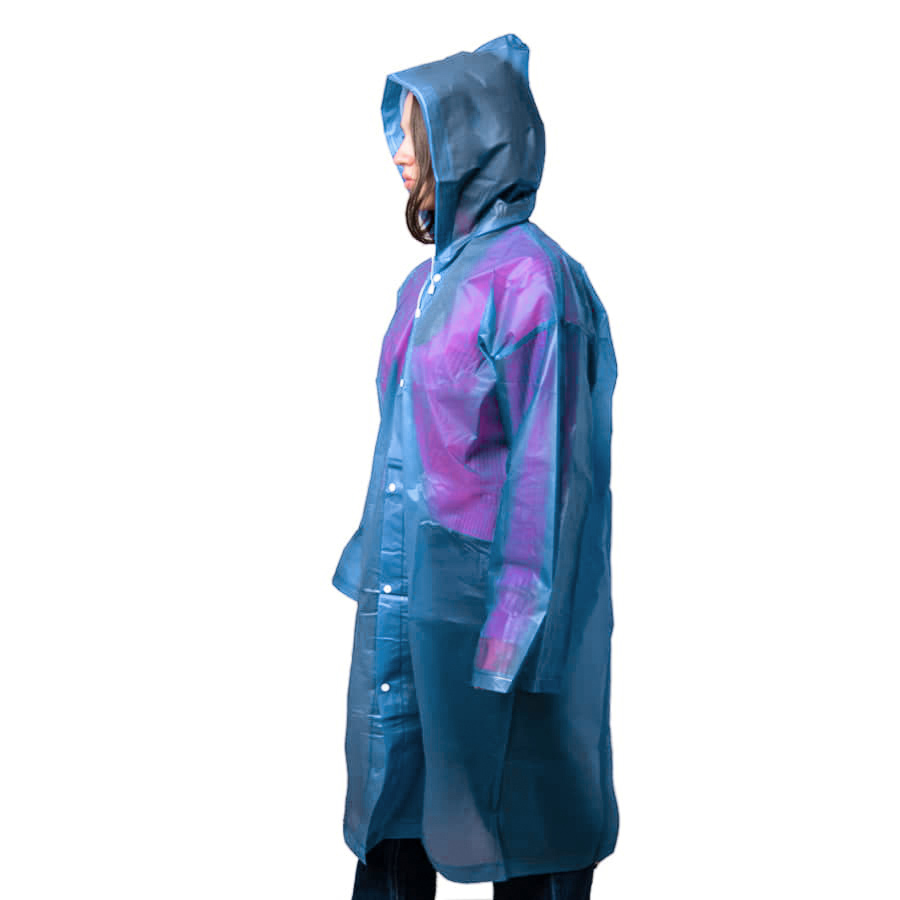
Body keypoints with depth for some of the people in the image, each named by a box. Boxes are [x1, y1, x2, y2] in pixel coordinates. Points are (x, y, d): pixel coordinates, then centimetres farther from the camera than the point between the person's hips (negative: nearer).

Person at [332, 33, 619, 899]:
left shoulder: (531, 279, -15)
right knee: (387, 797, 14)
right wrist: (370, 564, 17)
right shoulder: (427, 282, 10)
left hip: (483, 591, -8)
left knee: (514, 822, 6)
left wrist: (516, 625, -18)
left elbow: (548, 463, -17)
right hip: (400, 592, 8)